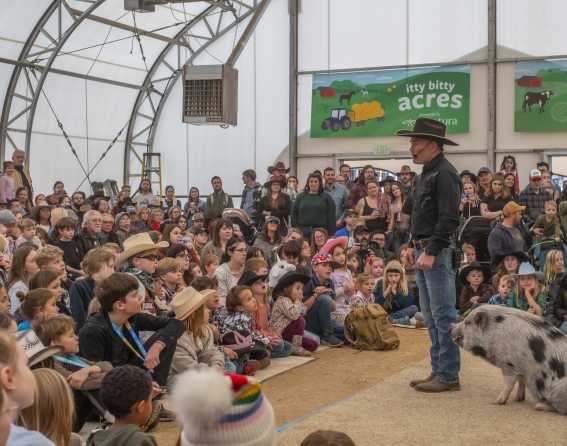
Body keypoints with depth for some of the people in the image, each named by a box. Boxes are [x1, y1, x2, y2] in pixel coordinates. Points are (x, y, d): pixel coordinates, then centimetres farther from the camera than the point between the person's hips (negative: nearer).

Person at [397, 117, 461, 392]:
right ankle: (438, 370, 20)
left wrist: (432, 252, -23)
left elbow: (449, 218, -20)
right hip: (423, 250, 10)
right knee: (430, 316, 13)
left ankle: (448, 375, -1)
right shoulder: (426, 174, 18)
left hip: (438, 252, -10)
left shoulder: (444, 174, -13)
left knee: (443, 315, -6)